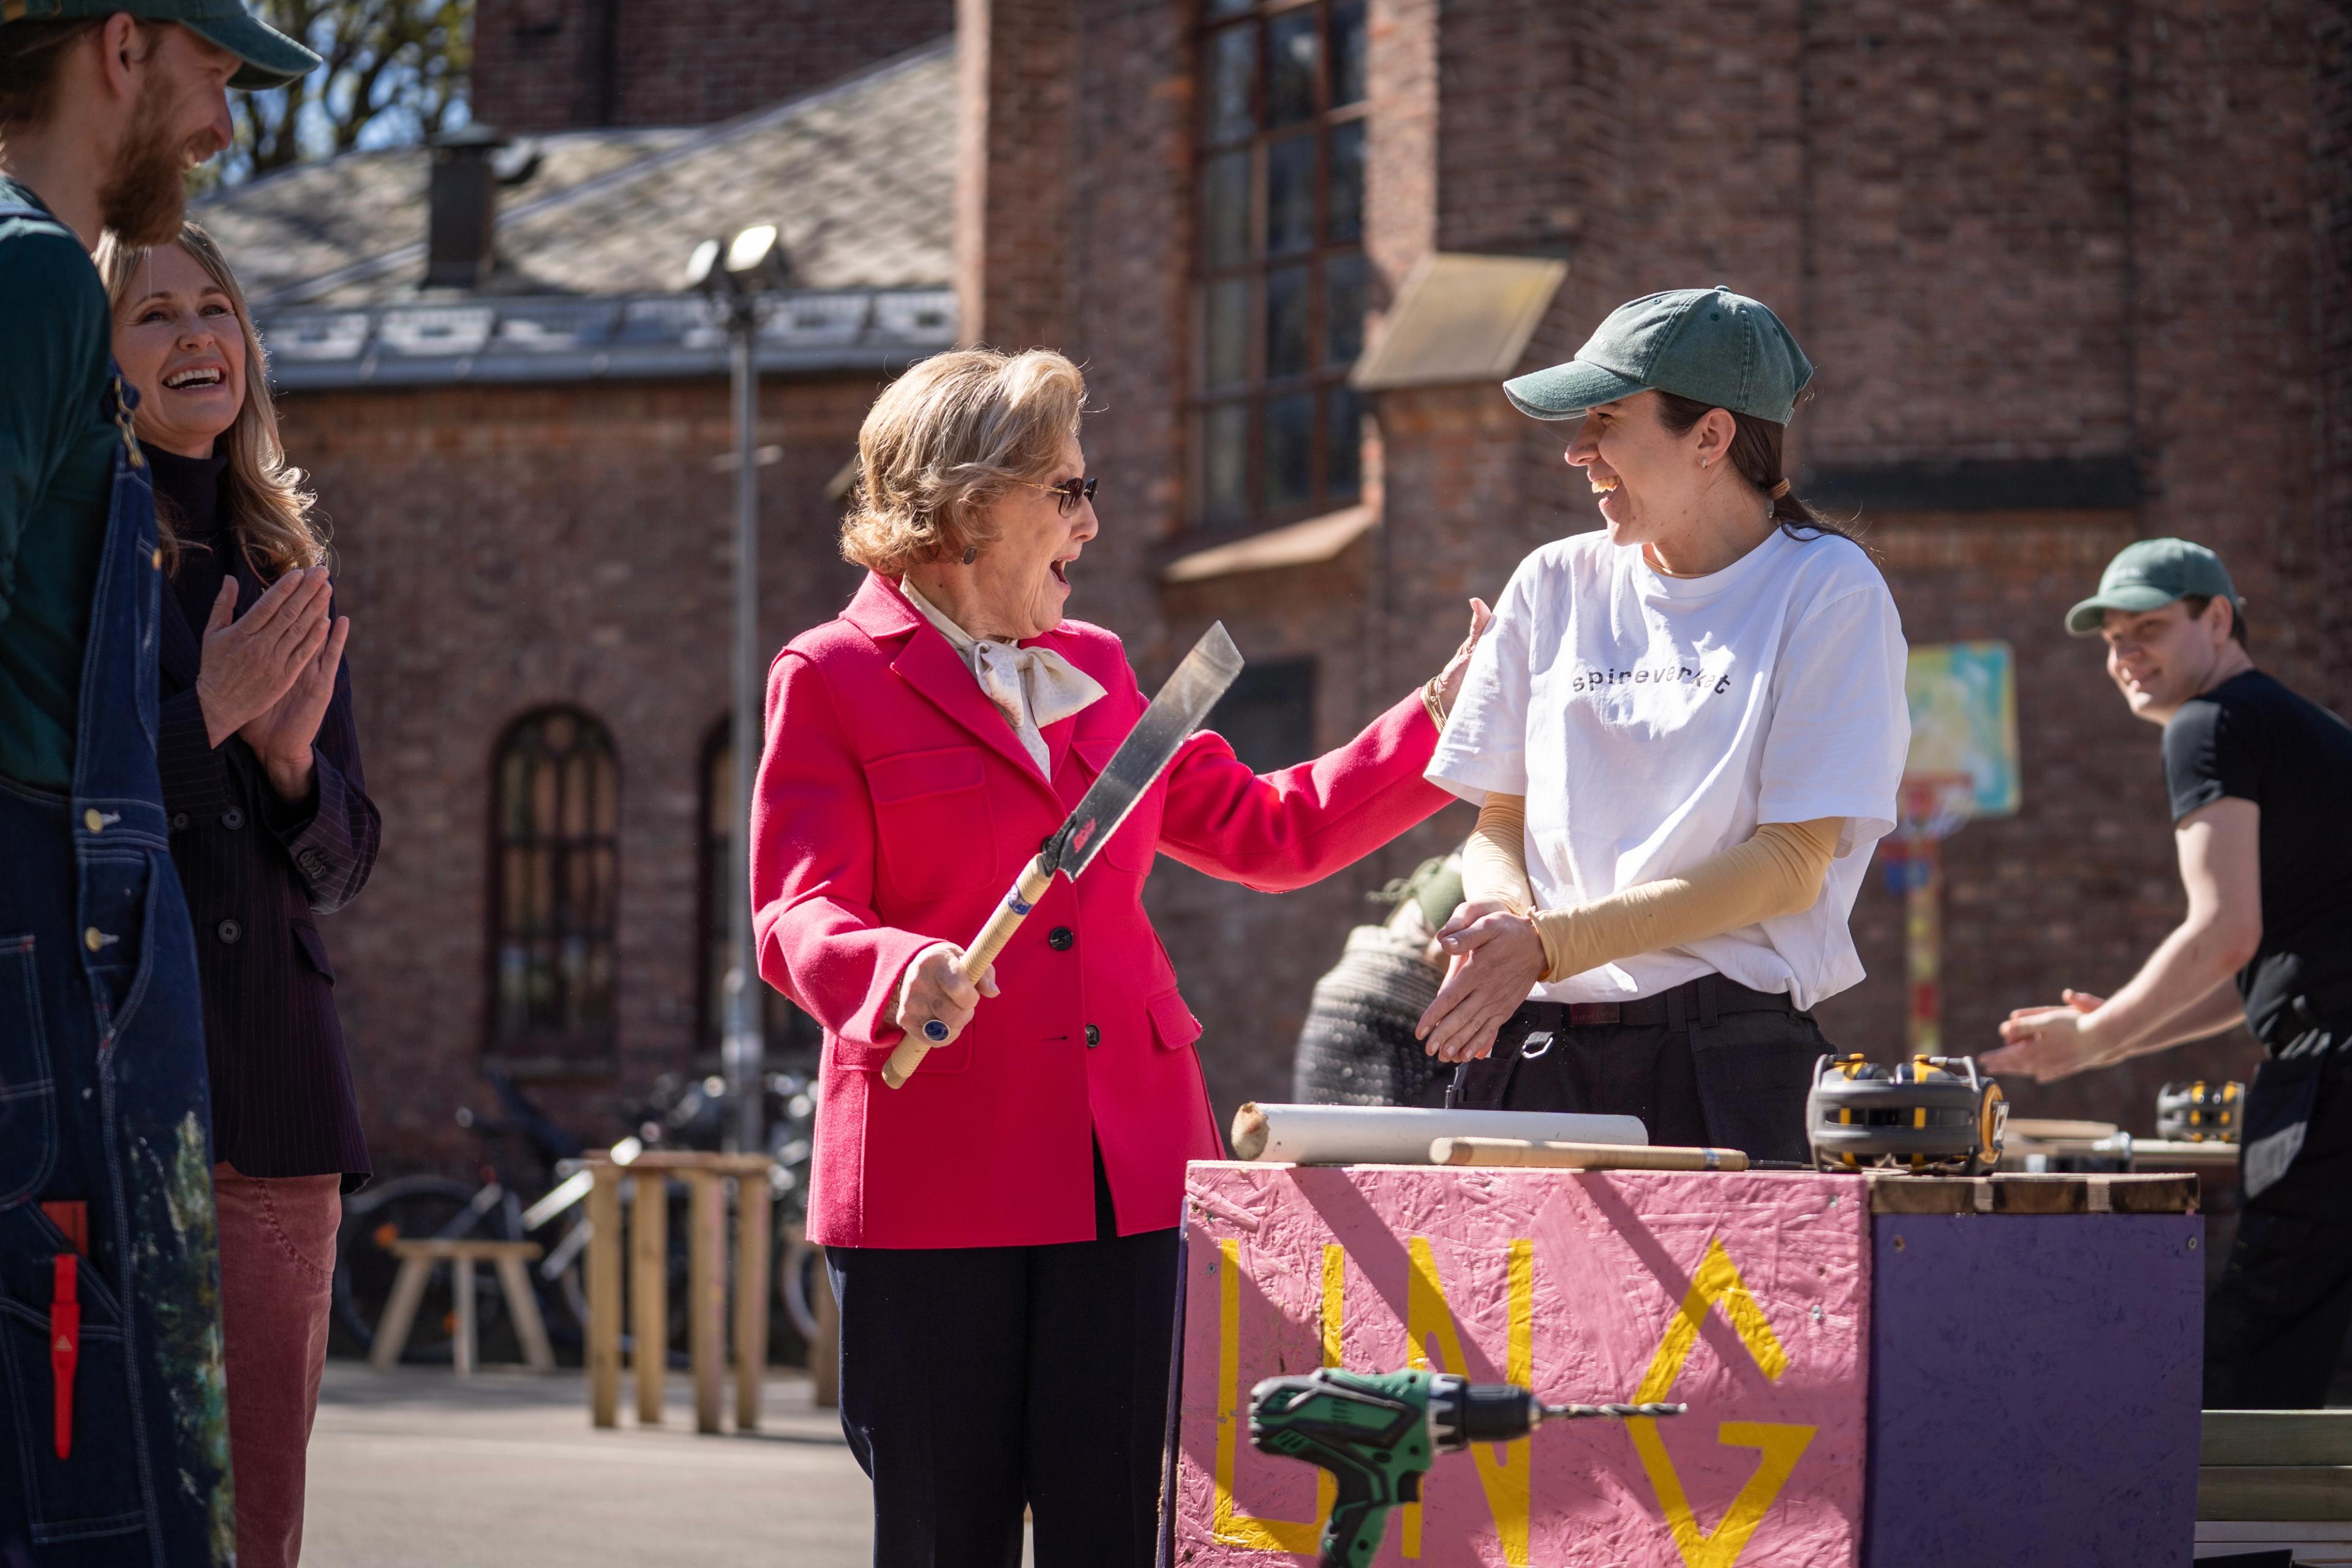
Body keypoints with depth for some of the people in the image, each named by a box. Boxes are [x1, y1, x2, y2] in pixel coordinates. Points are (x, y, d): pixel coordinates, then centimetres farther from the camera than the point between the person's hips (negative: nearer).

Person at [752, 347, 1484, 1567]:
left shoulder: (1095, 669, 19)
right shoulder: (831, 679, 1)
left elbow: (1267, 831, 25)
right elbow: (798, 917, -8)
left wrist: (1439, 723, 20)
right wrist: (902, 973, -29)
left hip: (1129, 1166, 5)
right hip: (936, 1178, -5)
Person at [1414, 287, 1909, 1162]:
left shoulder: (1828, 590, 1)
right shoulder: (1555, 584, 15)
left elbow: (1791, 865, -7)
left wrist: (1552, 944, -14)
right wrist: (1500, 916, -6)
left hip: (1725, 1063, -4)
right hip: (1531, 1048, 4)